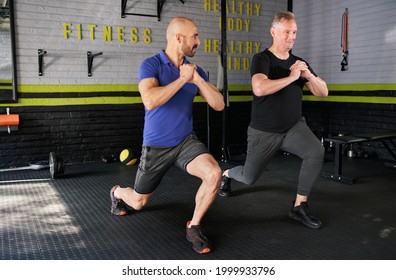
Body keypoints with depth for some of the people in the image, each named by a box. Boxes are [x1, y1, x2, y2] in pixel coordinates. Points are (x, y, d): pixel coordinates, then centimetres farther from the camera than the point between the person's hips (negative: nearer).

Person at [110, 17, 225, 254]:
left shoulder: (196, 70, 0)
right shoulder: (151, 65, -15)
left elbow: (219, 105, -6)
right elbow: (150, 101, -34)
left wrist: (197, 79, -19)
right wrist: (182, 79, -26)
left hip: (186, 141, 3)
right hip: (156, 146, -3)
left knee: (214, 174, -27)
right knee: (138, 202, 14)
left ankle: (194, 227, -4)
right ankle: (117, 192, 53)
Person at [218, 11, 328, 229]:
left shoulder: (299, 62, 4)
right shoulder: (262, 59, -14)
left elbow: (323, 92, 1)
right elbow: (259, 89, -34)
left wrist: (309, 75, -17)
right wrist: (292, 77, -27)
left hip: (294, 126, 4)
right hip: (264, 132, -4)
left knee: (317, 152, -26)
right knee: (249, 178, 8)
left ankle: (299, 206, -11)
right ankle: (227, 174, 46)